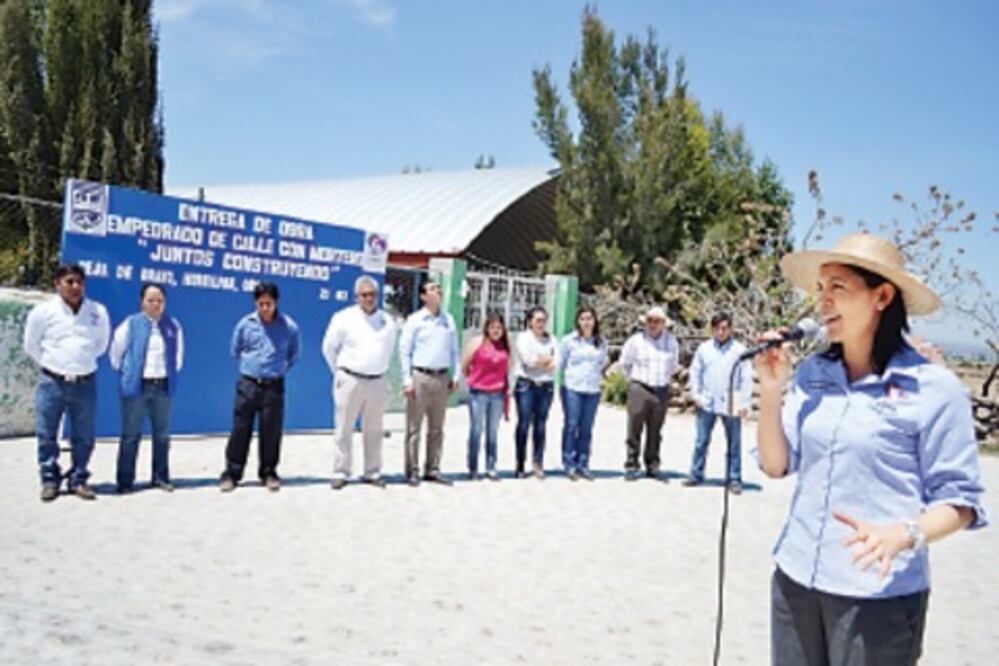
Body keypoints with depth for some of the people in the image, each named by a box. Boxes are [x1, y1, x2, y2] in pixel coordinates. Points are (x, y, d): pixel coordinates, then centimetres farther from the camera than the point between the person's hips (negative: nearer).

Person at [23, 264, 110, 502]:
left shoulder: (98, 312, 1)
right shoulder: (43, 312, -4)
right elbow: (30, 344, 9)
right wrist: (49, 365, 8)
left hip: (85, 383, 1)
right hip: (52, 382, -1)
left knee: (84, 436, 6)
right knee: (46, 435, 3)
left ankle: (78, 479, 18)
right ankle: (49, 480, 17)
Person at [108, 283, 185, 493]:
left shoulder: (173, 326, 5)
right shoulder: (131, 324, -4)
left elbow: (178, 354, 17)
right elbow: (115, 352, 4)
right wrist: (126, 373, 7)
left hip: (163, 386, 3)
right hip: (136, 387, -3)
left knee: (162, 434, 9)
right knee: (131, 434, 0)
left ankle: (161, 477, 19)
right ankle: (125, 481, 7)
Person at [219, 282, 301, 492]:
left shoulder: (289, 327, -4)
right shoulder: (245, 324, -2)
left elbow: (294, 354, 12)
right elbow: (235, 351, 14)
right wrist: (250, 365, 12)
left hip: (274, 386, 0)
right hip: (247, 384, 0)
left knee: (271, 432, 6)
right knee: (240, 430, 2)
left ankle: (268, 473, 19)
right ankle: (232, 473, 12)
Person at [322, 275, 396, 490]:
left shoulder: (388, 321, 7)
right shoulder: (343, 318, -2)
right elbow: (329, 348, 5)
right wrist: (341, 372, 8)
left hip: (378, 382, 3)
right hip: (350, 381, -3)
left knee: (374, 430, 8)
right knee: (345, 428, 0)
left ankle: (372, 473, 16)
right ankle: (341, 473, 7)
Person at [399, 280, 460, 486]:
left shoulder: (448, 319, 11)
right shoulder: (414, 320, -1)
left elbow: (454, 350, 15)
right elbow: (404, 351, -2)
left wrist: (455, 375, 7)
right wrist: (407, 380, -8)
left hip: (442, 378, 4)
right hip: (420, 377, -4)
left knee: (437, 428, 9)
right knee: (414, 428, -1)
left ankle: (432, 470, 16)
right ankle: (412, 471, 4)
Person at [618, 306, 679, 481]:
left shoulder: (671, 343, 4)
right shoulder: (636, 341, -5)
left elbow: (673, 365, 20)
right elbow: (625, 363, 9)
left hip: (661, 391, 3)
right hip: (639, 389, -3)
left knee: (655, 431, 8)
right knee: (635, 429, -3)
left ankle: (652, 465, 17)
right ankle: (632, 466, 3)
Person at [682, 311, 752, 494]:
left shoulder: (739, 350, -1)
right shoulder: (703, 348, 7)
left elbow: (747, 378, -1)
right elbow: (695, 372, 12)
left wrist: (744, 403, -6)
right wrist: (696, 394, 3)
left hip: (731, 405, -2)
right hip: (707, 404, 2)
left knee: (734, 443, 5)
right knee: (701, 441, 7)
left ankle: (735, 479, 12)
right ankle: (696, 474, 16)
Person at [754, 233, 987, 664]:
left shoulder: (934, 387, -10)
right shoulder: (811, 373, 3)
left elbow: (959, 500, -7)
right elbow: (775, 465, 4)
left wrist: (903, 535, -25)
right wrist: (772, 389, -8)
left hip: (880, 595, -4)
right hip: (795, 580, 5)